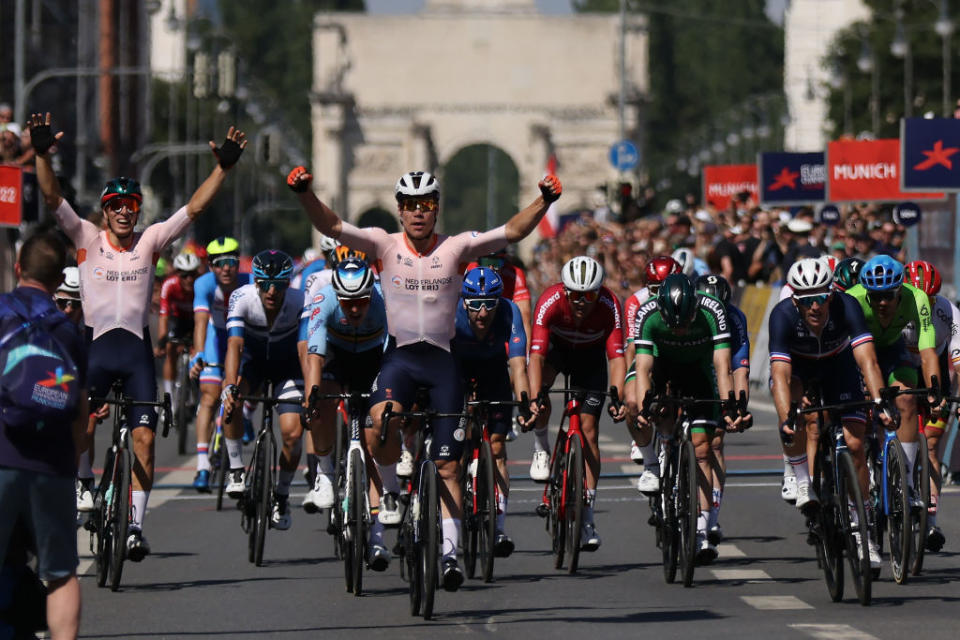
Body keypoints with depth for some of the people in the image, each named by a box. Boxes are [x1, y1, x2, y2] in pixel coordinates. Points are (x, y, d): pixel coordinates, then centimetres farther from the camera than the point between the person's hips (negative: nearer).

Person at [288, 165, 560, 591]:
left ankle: (449, 552, 9)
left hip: (442, 362, 1)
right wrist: (305, 194, -26)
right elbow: (332, 226, -10)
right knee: (383, 431, -29)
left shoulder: (456, 248, -1)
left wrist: (544, 201, -24)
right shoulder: (385, 245, 0)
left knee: (447, 466, 2)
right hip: (399, 356, -1)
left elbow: (512, 232, -9)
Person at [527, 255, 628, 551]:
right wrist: (535, 398, -53)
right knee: (538, 381, -35)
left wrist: (617, 398, -49)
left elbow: (616, 356, -34)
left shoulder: (609, 305, -32)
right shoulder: (550, 301, -35)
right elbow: (537, 355, -41)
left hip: (590, 354, 0)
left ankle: (587, 517, -3)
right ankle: (541, 447, -8)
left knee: (588, 429, -8)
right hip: (556, 347, 0)